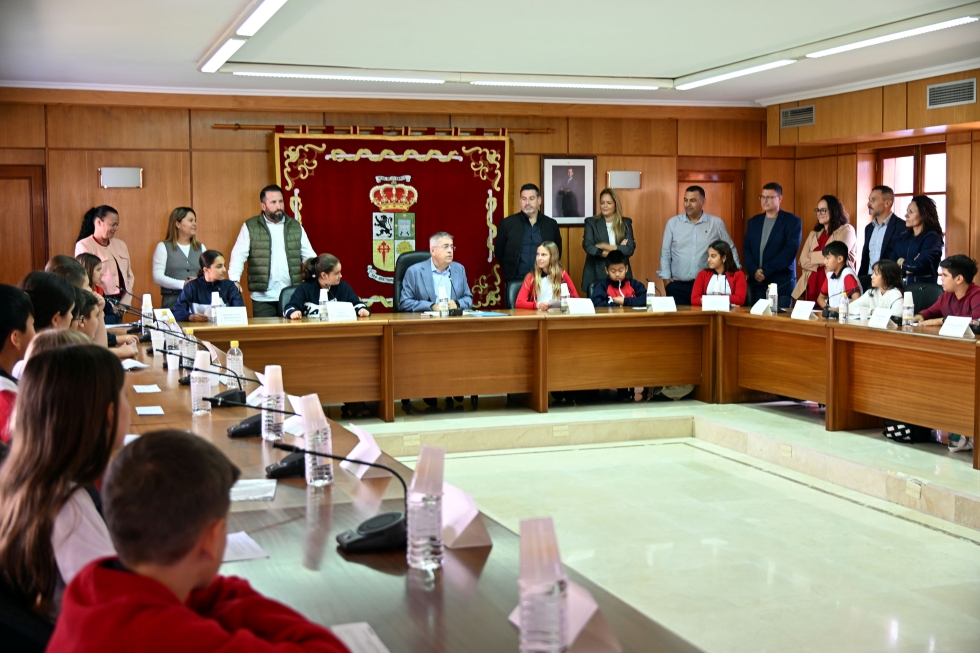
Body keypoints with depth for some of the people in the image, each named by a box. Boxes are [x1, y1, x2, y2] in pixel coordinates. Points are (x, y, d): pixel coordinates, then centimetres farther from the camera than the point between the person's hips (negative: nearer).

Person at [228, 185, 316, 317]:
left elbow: (309, 256, 10)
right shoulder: (250, 227, 4)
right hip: (263, 298, -2)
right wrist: (234, 280, -18)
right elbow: (239, 255, -3)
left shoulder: (296, 227, 12)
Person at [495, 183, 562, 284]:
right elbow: (499, 252, 9)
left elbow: (557, 252, 16)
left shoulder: (551, 224, 7)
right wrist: (510, 271, 6)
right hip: (516, 280, -1)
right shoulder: (507, 223, 2)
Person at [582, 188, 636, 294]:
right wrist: (618, 249, -9)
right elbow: (587, 246, -8)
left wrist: (605, 247, -10)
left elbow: (630, 249, -1)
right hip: (596, 274, -1)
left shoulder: (626, 223, 9)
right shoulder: (591, 222, 5)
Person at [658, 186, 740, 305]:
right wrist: (666, 278, 3)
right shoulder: (673, 223, 5)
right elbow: (665, 253, 9)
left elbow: (730, 249, 13)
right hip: (678, 286, 0)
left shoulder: (716, 223, 4)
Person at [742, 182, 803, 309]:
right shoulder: (753, 222, 16)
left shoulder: (792, 221, 0)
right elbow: (746, 249, 10)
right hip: (756, 283, 4)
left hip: (782, 284, -4)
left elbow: (791, 250, -10)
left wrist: (766, 270, -15)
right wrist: (754, 271, -8)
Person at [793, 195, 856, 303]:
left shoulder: (846, 230, 2)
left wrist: (812, 256, 3)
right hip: (811, 287, 5)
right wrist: (822, 261, -11)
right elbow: (803, 261, 7)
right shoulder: (814, 234, 18)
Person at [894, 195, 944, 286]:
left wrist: (902, 262, 0)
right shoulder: (903, 237, 12)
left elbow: (919, 265, -17)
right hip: (903, 286, 5)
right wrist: (905, 268, -12)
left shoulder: (932, 237, -6)